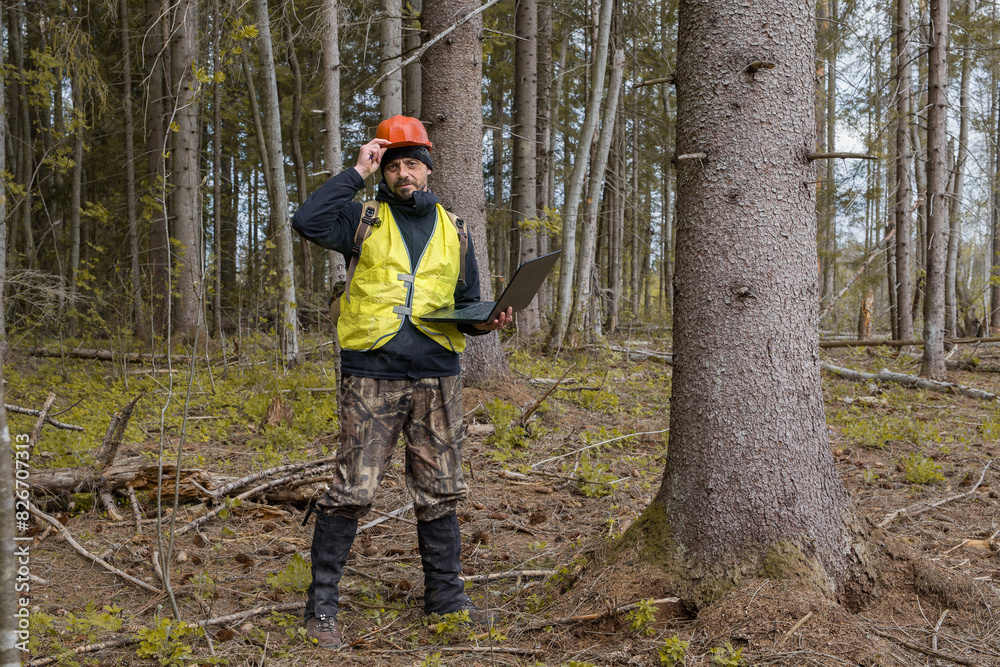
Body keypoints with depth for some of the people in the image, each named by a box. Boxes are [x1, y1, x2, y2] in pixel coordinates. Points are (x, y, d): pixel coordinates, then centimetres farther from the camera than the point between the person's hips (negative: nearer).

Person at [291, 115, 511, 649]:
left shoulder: (451, 230, 16)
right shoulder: (364, 219, 5)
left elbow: (466, 304, 20)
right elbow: (308, 222, -14)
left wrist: (486, 321, -2)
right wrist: (357, 173, -7)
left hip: (437, 377, 4)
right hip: (372, 375, -3)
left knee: (439, 491, 11)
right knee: (352, 490, -4)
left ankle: (444, 595, 24)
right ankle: (322, 605, 8)